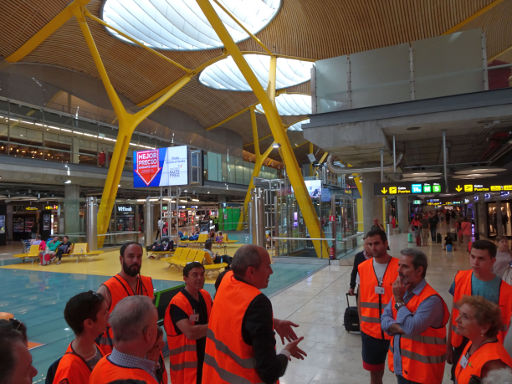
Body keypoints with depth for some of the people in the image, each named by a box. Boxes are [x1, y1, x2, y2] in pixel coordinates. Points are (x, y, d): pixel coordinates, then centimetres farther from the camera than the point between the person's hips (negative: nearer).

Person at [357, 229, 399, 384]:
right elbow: (360, 299, 7)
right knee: (374, 371, 17)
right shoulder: (362, 268, -2)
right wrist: (361, 324, 7)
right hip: (370, 330, 3)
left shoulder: (399, 267, -11)